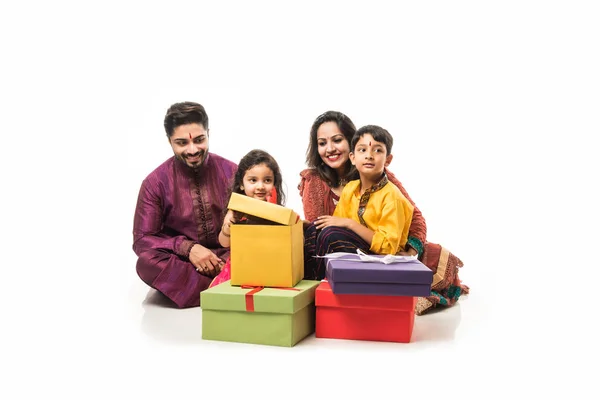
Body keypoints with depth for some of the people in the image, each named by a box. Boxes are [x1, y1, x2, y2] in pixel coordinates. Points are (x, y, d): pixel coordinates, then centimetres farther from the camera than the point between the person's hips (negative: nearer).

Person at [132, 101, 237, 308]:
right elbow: (142, 240, -7)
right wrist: (188, 248, -23)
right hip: (182, 261, 0)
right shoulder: (155, 182, -6)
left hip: (226, 259, 0)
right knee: (147, 261, -34)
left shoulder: (231, 172, -3)